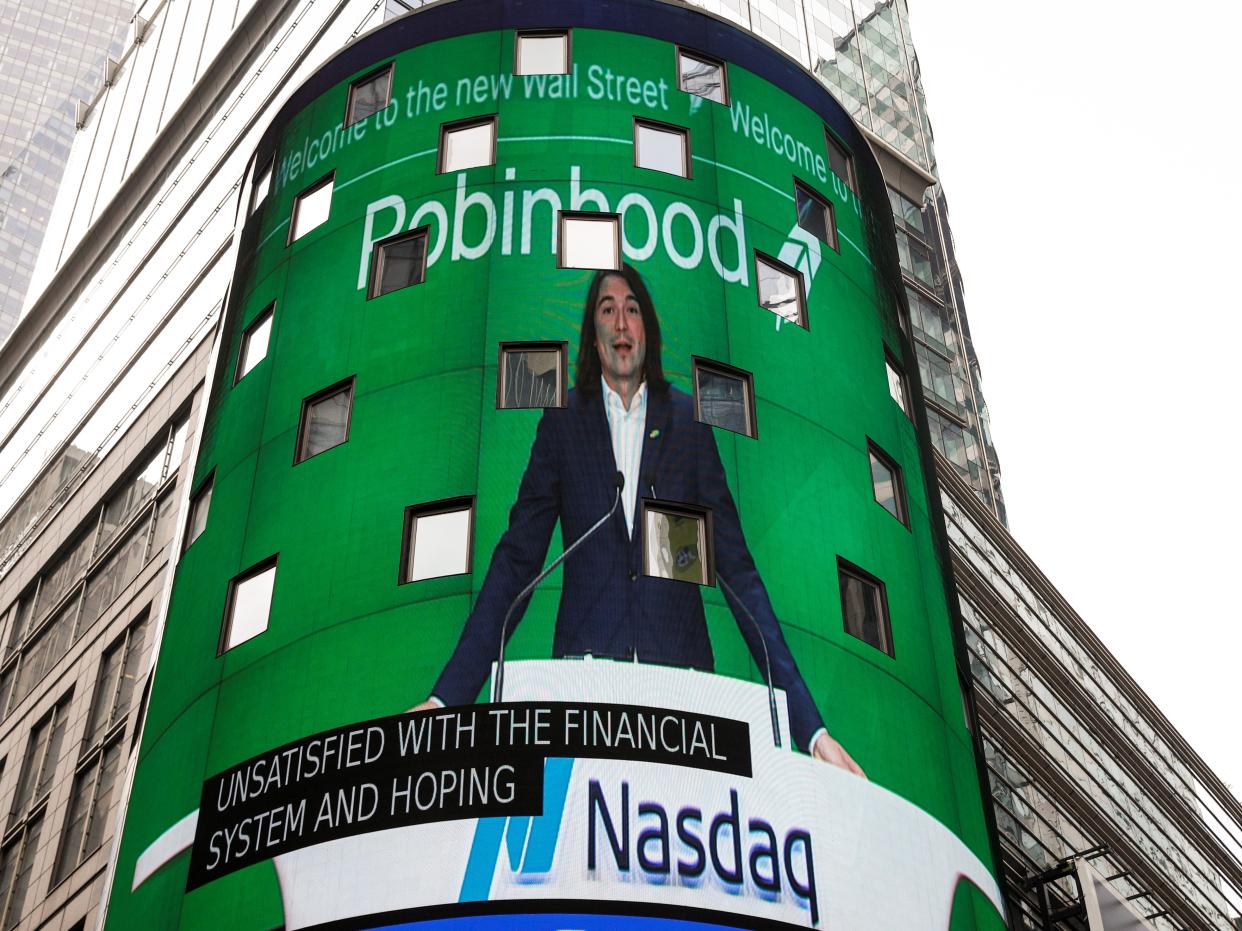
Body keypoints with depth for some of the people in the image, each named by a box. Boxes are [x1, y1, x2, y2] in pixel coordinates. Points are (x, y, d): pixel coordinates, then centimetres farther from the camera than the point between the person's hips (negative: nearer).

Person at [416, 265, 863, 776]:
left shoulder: (688, 421, 10)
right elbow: (517, 560, 6)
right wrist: (447, 695, -5)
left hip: (681, 674, 0)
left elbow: (736, 569, 6)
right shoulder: (562, 421, 11)